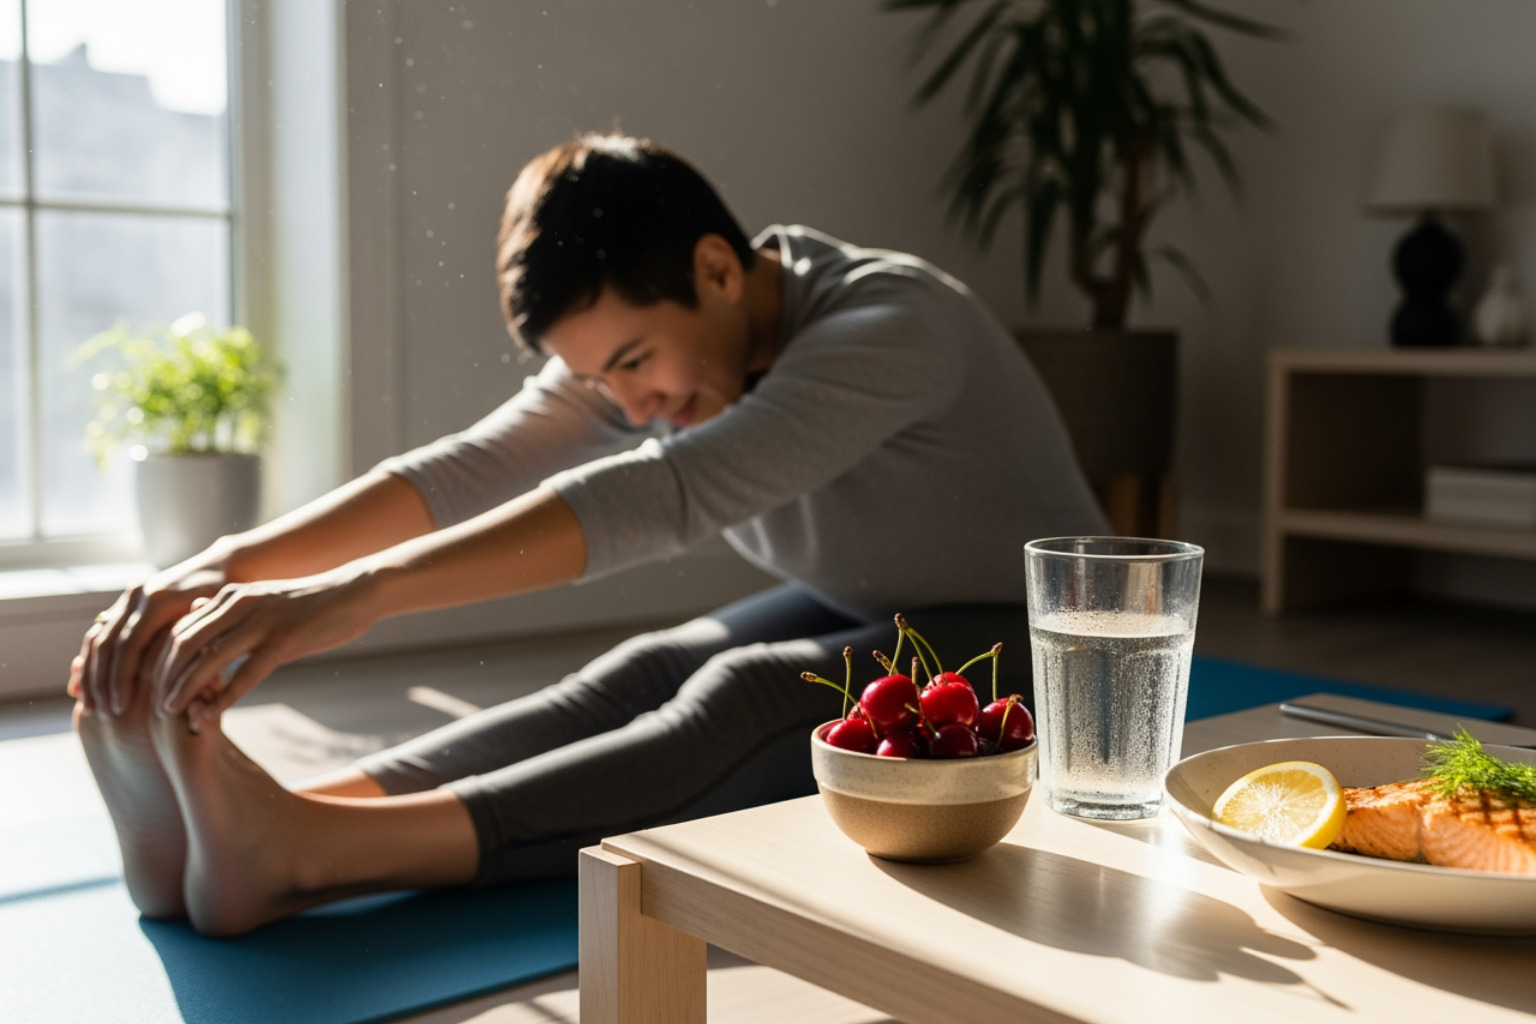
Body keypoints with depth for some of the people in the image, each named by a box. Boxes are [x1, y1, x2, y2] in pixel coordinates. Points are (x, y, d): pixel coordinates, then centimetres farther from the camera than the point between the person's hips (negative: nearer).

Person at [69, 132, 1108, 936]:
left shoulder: (894, 322, -29)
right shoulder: (644, 341, -7)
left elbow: (664, 495, -43)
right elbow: (467, 470, -21)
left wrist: (362, 592, -51)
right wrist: (232, 563, -36)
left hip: (1030, 647, -6)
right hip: (850, 618, 6)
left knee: (749, 697, -33)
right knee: (643, 677, -23)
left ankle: (303, 852, -47)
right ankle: (220, 820, -38)